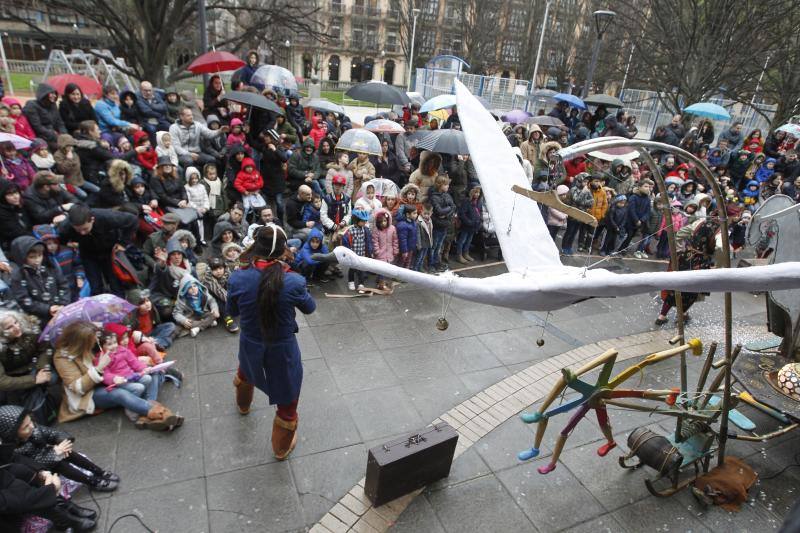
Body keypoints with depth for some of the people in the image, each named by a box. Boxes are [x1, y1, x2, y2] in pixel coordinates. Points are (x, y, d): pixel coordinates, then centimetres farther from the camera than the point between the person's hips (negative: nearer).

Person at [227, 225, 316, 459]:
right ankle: (281, 448, 44)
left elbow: (232, 311, 0)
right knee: (287, 404, 21)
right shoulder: (292, 281, -25)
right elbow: (310, 308, -4)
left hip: (250, 346, 4)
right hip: (283, 351, -4)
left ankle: (243, 405, 72)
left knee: (246, 372, 41)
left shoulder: (238, 278, -19)